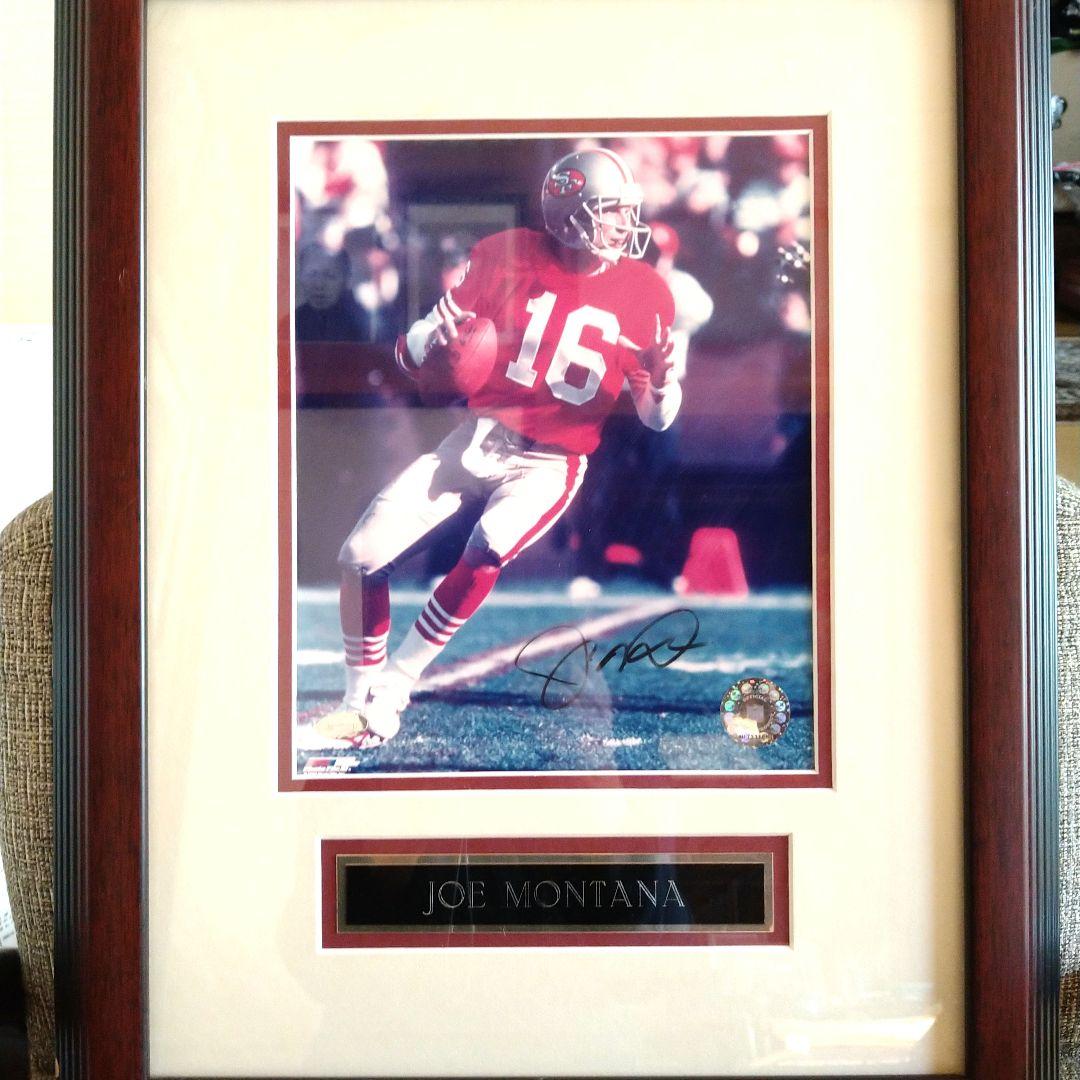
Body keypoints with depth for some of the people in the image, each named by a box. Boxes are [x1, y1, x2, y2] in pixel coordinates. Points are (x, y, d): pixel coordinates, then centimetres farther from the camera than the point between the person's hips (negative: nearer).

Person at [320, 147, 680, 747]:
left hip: (551, 464, -2)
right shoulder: (512, 257, -5)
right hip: (481, 440, 2)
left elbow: (655, 418, 0)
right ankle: (358, 702, 15)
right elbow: (413, 354, 0)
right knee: (361, 557, -7)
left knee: (488, 551, -31)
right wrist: (430, 335, -24)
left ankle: (390, 692, -11)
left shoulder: (646, 294, -6)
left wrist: (663, 383, -23)